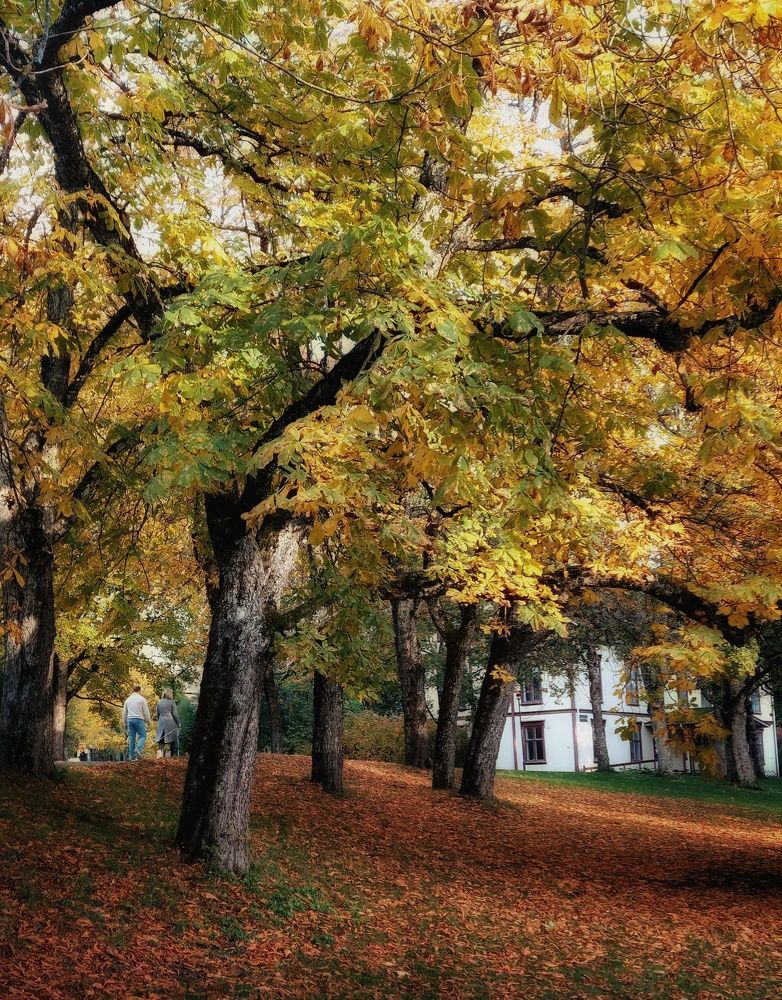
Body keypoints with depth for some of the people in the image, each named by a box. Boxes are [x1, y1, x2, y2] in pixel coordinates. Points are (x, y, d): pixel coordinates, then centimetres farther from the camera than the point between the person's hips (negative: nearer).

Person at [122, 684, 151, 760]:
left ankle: (131, 756, 4)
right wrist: (149, 720, 10)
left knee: (131, 737, 7)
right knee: (142, 736, 0)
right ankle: (138, 750, -24)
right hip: (139, 719, -5)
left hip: (130, 719, 5)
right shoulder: (142, 699, -2)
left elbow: (124, 712, 18)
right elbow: (146, 711, -1)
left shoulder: (128, 699, 13)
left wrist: (124, 723, 26)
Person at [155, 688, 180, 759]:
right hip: (170, 723, -4)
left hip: (161, 723, 4)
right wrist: (178, 723, 5)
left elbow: (157, 714, 16)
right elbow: (174, 714, -4)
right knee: (170, 740, 2)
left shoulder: (159, 702, 10)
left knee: (160, 741, 7)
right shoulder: (172, 702, -3)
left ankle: (160, 755, -5)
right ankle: (168, 755, 0)